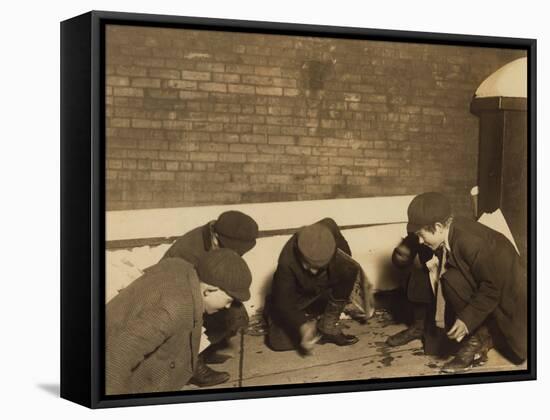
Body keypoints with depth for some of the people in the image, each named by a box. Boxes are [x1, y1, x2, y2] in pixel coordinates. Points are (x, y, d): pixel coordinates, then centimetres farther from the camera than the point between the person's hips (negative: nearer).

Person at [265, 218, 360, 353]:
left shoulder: (328, 229, -31)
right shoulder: (287, 262, -38)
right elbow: (284, 302, -31)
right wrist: (303, 325, -42)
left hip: (323, 288, 3)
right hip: (296, 298, -3)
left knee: (349, 270, -27)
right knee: (279, 342, -18)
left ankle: (328, 327, -11)